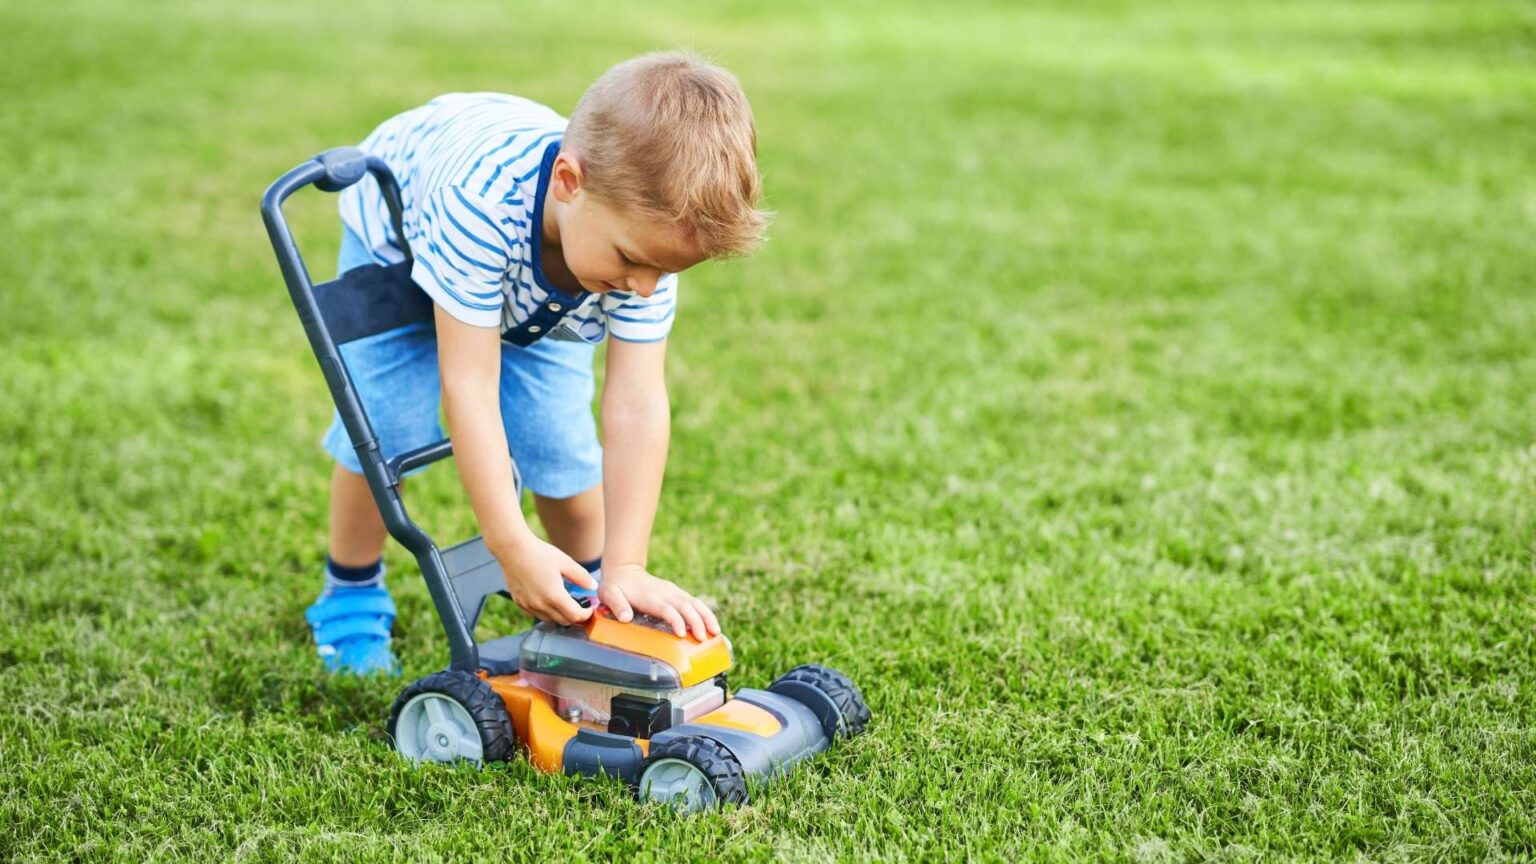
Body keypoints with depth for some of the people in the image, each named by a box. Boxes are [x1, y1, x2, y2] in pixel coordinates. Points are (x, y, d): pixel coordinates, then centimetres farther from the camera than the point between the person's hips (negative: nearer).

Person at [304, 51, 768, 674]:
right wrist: (513, 548, -47)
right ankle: (350, 599, 11)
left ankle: (585, 590, 20)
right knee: (386, 425, -12)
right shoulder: (482, 200, -49)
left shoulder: (647, 227, -35)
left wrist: (625, 569, -40)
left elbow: (637, 408, -35)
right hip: (396, 234, -3)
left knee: (560, 443, -6)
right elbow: (470, 387, -45)